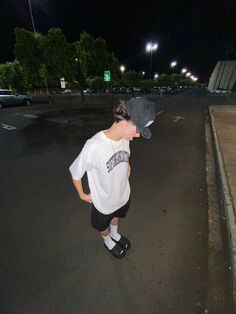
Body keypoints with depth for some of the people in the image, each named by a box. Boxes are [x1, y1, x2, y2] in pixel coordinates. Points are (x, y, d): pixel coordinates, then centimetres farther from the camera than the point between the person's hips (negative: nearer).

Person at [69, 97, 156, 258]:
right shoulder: (94, 147, -38)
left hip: (123, 195, 5)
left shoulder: (124, 138, -18)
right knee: (103, 225, 29)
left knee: (116, 216, 35)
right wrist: (82, 194, -7)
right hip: (104, 201, -5)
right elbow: (75, 173, -21)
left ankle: (115, 234, 69)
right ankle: (108, 241, 64)